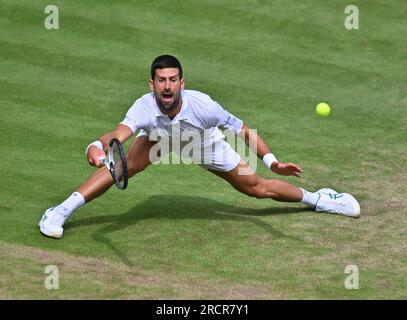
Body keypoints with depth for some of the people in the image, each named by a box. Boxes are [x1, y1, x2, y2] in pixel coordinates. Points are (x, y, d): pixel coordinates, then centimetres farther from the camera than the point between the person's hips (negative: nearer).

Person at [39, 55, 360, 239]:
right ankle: (60, 212, -17)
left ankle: (317, 199, 30)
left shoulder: (201, 105, -39)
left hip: (207, 144, 0)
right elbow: (121, 132, -58)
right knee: (125, 165, -27)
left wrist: (272, 161, -36)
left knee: (258, 188, 3)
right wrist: (97, 146, -80)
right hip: (161, 138, 0)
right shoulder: (145, 107, -40)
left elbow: (244, 130, -27)